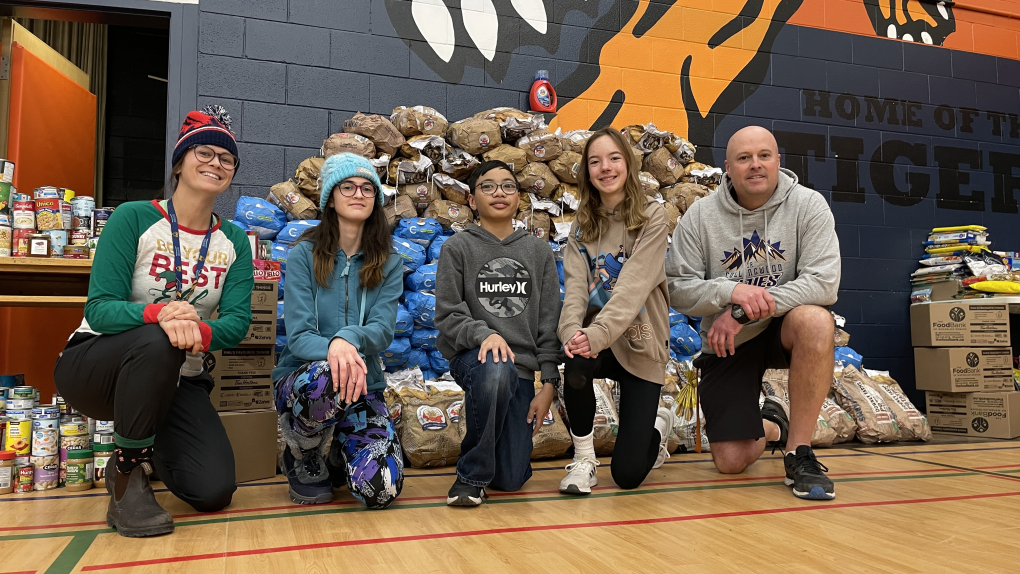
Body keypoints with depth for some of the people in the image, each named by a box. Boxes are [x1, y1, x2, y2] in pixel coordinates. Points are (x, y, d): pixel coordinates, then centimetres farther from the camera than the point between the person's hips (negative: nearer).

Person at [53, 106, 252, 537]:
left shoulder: (234, 242, 1)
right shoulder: (134, 218, -10)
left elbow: (237, 321, -11)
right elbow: (99, 309, -18)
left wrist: (202, 333, -34)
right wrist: (157, 313, -39)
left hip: (176, 379, 4)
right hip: (92, 364, -3)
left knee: (214, 491, -15)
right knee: (157, 342, -39)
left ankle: (146, 447, 21)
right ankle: (127, 475, -16)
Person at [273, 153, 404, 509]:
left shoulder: (388, 264, 5)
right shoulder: (304, 255, -3)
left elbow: (382, 330, -9)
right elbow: (297, 336, -12)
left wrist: (348, 339, -33)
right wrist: (333, 349, -35)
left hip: (362, 385, 2)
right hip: (301, 381, -2)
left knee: (381, 489, -21)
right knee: (325, 377, -40)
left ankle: (342, 456, 18)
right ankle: (303, 459, -5)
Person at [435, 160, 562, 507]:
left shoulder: (539, 252, 10)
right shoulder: (457, 248, 3)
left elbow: (549, 322, 7)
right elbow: (448, 316, -4)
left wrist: (549, 383, 0)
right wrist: (484, 334, -24)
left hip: (522, 368, 3)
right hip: (471, 356, -2)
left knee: (512, 480, -4)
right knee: (496, 369, -40)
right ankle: (471, 475, -17)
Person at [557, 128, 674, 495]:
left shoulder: (652, 217, -8)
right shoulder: (583, 224, 5)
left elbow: (633, 286, -21)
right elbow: (575, 285, -10)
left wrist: (597, 334, -36)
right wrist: (572, 332, -30)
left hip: (639, 344, -3)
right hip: (595, 340, 3)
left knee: (628, 474, -6)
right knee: (576, 363, -36)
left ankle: (658, 425, 31)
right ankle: (583, 458, -8)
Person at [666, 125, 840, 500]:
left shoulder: (808, 205, -10)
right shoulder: (700, 215, -6)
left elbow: (824, 281, -21)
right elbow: (678, 289, -8)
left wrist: (744, 312, -27)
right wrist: (730, 290, -29)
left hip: (783, 330, -1)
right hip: (727, 344, 1)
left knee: (814, 320, -38)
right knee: (730, 462, -5)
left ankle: (799, 452, -20)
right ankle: (770, 427, 35)